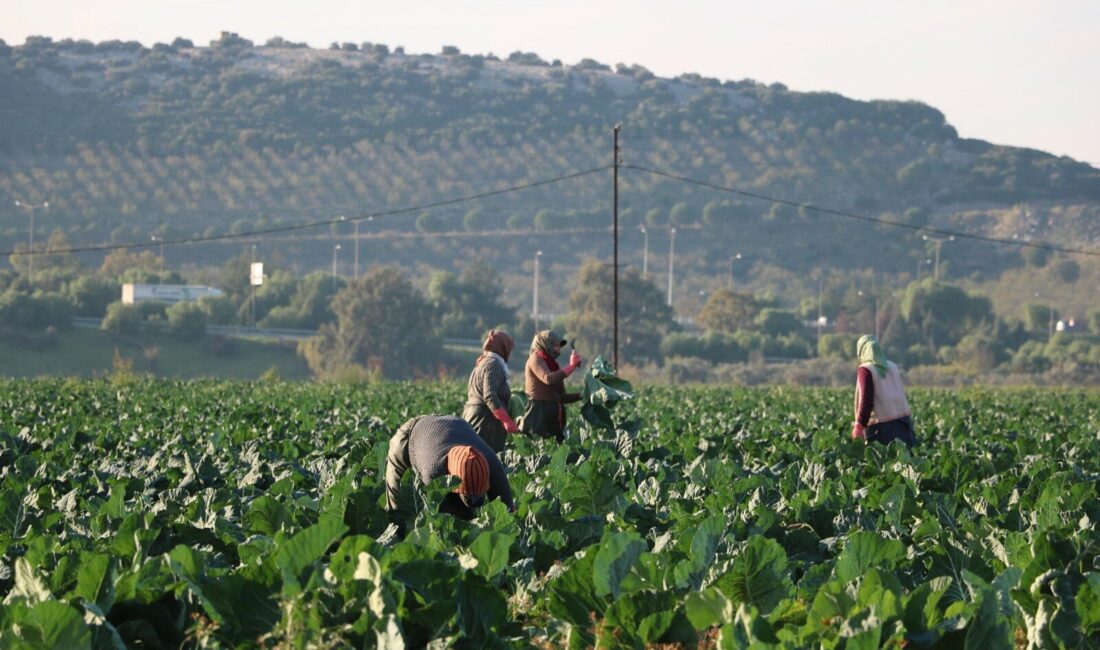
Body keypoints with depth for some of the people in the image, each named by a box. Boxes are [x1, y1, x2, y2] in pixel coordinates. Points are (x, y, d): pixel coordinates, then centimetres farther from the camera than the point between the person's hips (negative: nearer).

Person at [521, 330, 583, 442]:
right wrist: (571, 366, -19)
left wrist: (582, 395, 13)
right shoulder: (535, 359, -1)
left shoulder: (551, 363, 23)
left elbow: (561, 397, 23)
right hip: (538, 416, -8)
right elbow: (548, 379, -23)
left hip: (552, 419, 8)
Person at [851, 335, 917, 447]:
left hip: (882, 425, -6)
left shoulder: (865, 369, -6)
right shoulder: (892, 366, 14)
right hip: (902, 420, 6)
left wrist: (859, 425, -13)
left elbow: (866, 400, -13)